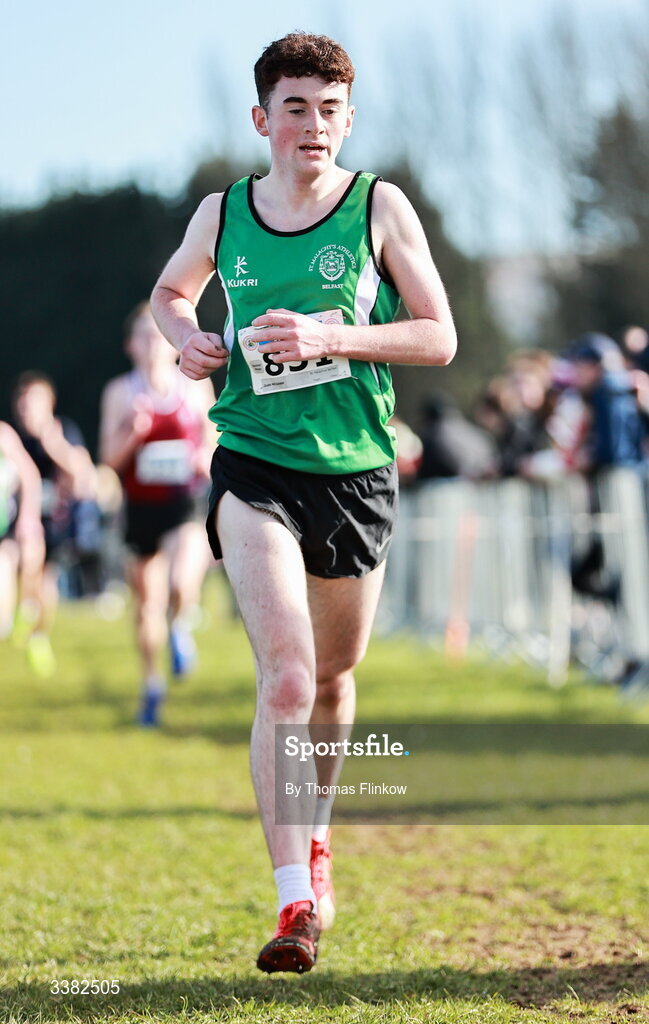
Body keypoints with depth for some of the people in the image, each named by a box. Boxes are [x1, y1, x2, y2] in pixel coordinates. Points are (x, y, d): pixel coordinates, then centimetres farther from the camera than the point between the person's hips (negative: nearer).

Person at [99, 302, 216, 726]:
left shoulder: (195, 385, 1)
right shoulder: (120, 392, 0)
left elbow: (215, 437, 14)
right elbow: (110, 458, -1)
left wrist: (209, 460, -7)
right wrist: (134, 433, -20)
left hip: (188, 502, -2)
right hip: (143, 505, 2)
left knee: (183, 584, -26)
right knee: (147, 603, 11)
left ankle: (181, 627, 10)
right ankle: (152, 683, 32)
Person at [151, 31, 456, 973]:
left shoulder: (380, 208, -1)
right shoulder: (222, 215, 4)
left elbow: (439, 337, -3)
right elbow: (170, 292, 24)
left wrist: (329, 337, -17)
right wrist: (187, 339, 2)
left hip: (357, 469, 1)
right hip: (254, 465, -1)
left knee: (334, 677, 16)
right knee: (286, 676, -17)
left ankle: (313, 834, 43)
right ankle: (295, 900, -19)